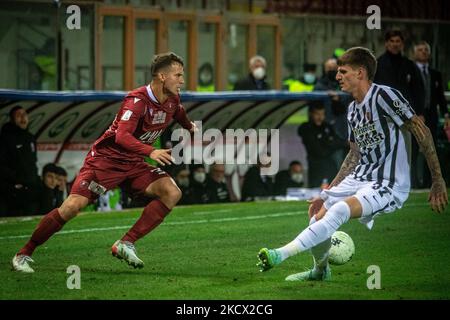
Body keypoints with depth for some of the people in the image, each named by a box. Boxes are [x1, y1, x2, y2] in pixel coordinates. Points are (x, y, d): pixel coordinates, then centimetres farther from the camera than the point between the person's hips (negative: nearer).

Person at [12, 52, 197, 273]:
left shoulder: (172, 99, 0)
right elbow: (121, 136, -39)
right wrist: (151, 152, -52)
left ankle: (126, 244, -11)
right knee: (73, 205, -20)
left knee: (172, 193, -15)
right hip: (105, 159, -7)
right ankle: (23, 255, -5)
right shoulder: (137, 100, -25)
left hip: (133, 163, 7)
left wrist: (190, 126, 45)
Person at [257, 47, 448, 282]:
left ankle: (282, 254, -32)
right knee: (318, 219, 0)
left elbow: (422, 132, -14)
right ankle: (320, 270, 29)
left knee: (340, 209, -31)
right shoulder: (353, 110, 12)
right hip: (358, 179, 8)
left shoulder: (384, 96, -15)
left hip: (389, 186, -8)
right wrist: (325, 195, 20)